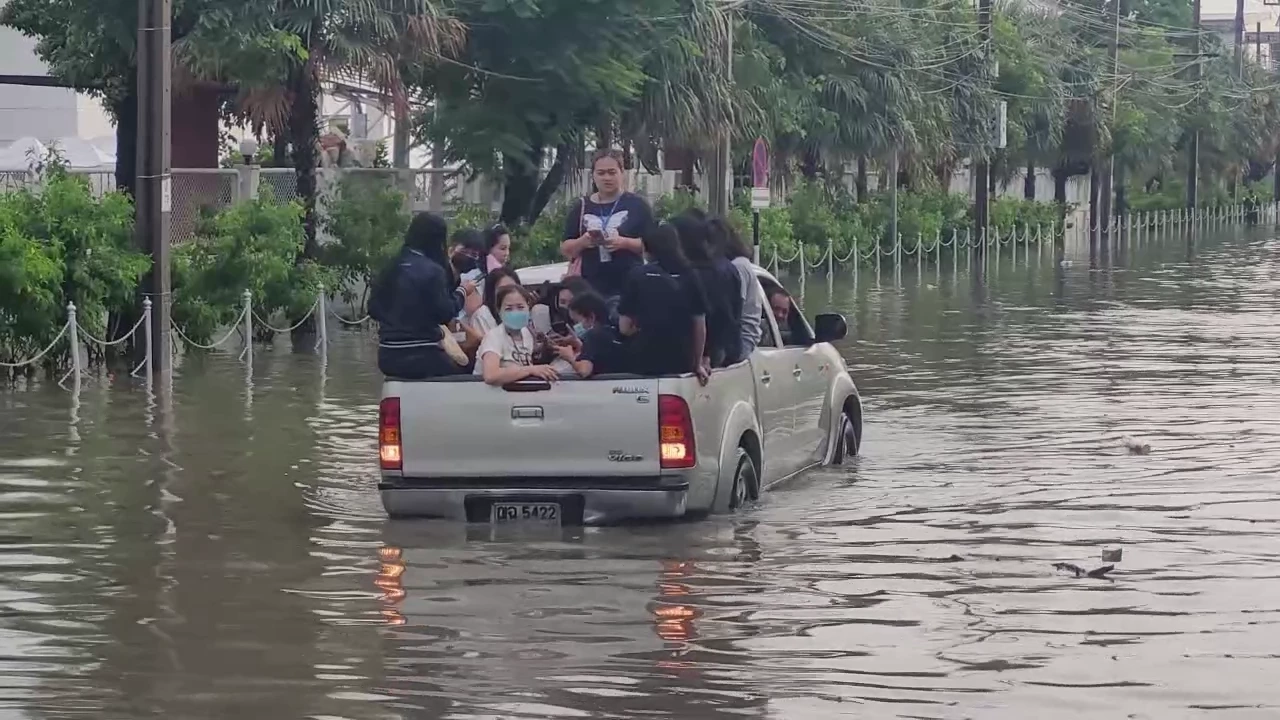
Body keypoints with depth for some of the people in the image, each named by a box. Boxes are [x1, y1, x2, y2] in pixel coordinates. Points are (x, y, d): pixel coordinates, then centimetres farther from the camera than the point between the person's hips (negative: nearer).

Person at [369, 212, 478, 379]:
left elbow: (374, 310, 13)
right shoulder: (432, 271, -11)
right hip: (420, 356, -7)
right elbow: (445, 313, -10)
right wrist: (462, 292, 6)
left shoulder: (391, 268, 9)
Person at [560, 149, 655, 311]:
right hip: (591, 289, 3)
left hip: (628, 288, -3)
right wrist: (582, 242, -10)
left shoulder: (637, 205, 3)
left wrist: (625, 243, -17)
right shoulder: (581, 207, 11)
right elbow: (565, 249, 12)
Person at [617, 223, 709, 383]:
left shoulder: (637, 275, -3)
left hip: (644, 362, -1)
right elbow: (700, 327, 4)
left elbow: (624, 327, -1)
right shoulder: (689, 277, 2)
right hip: (681, 362, 2)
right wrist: (698, 363, 17)